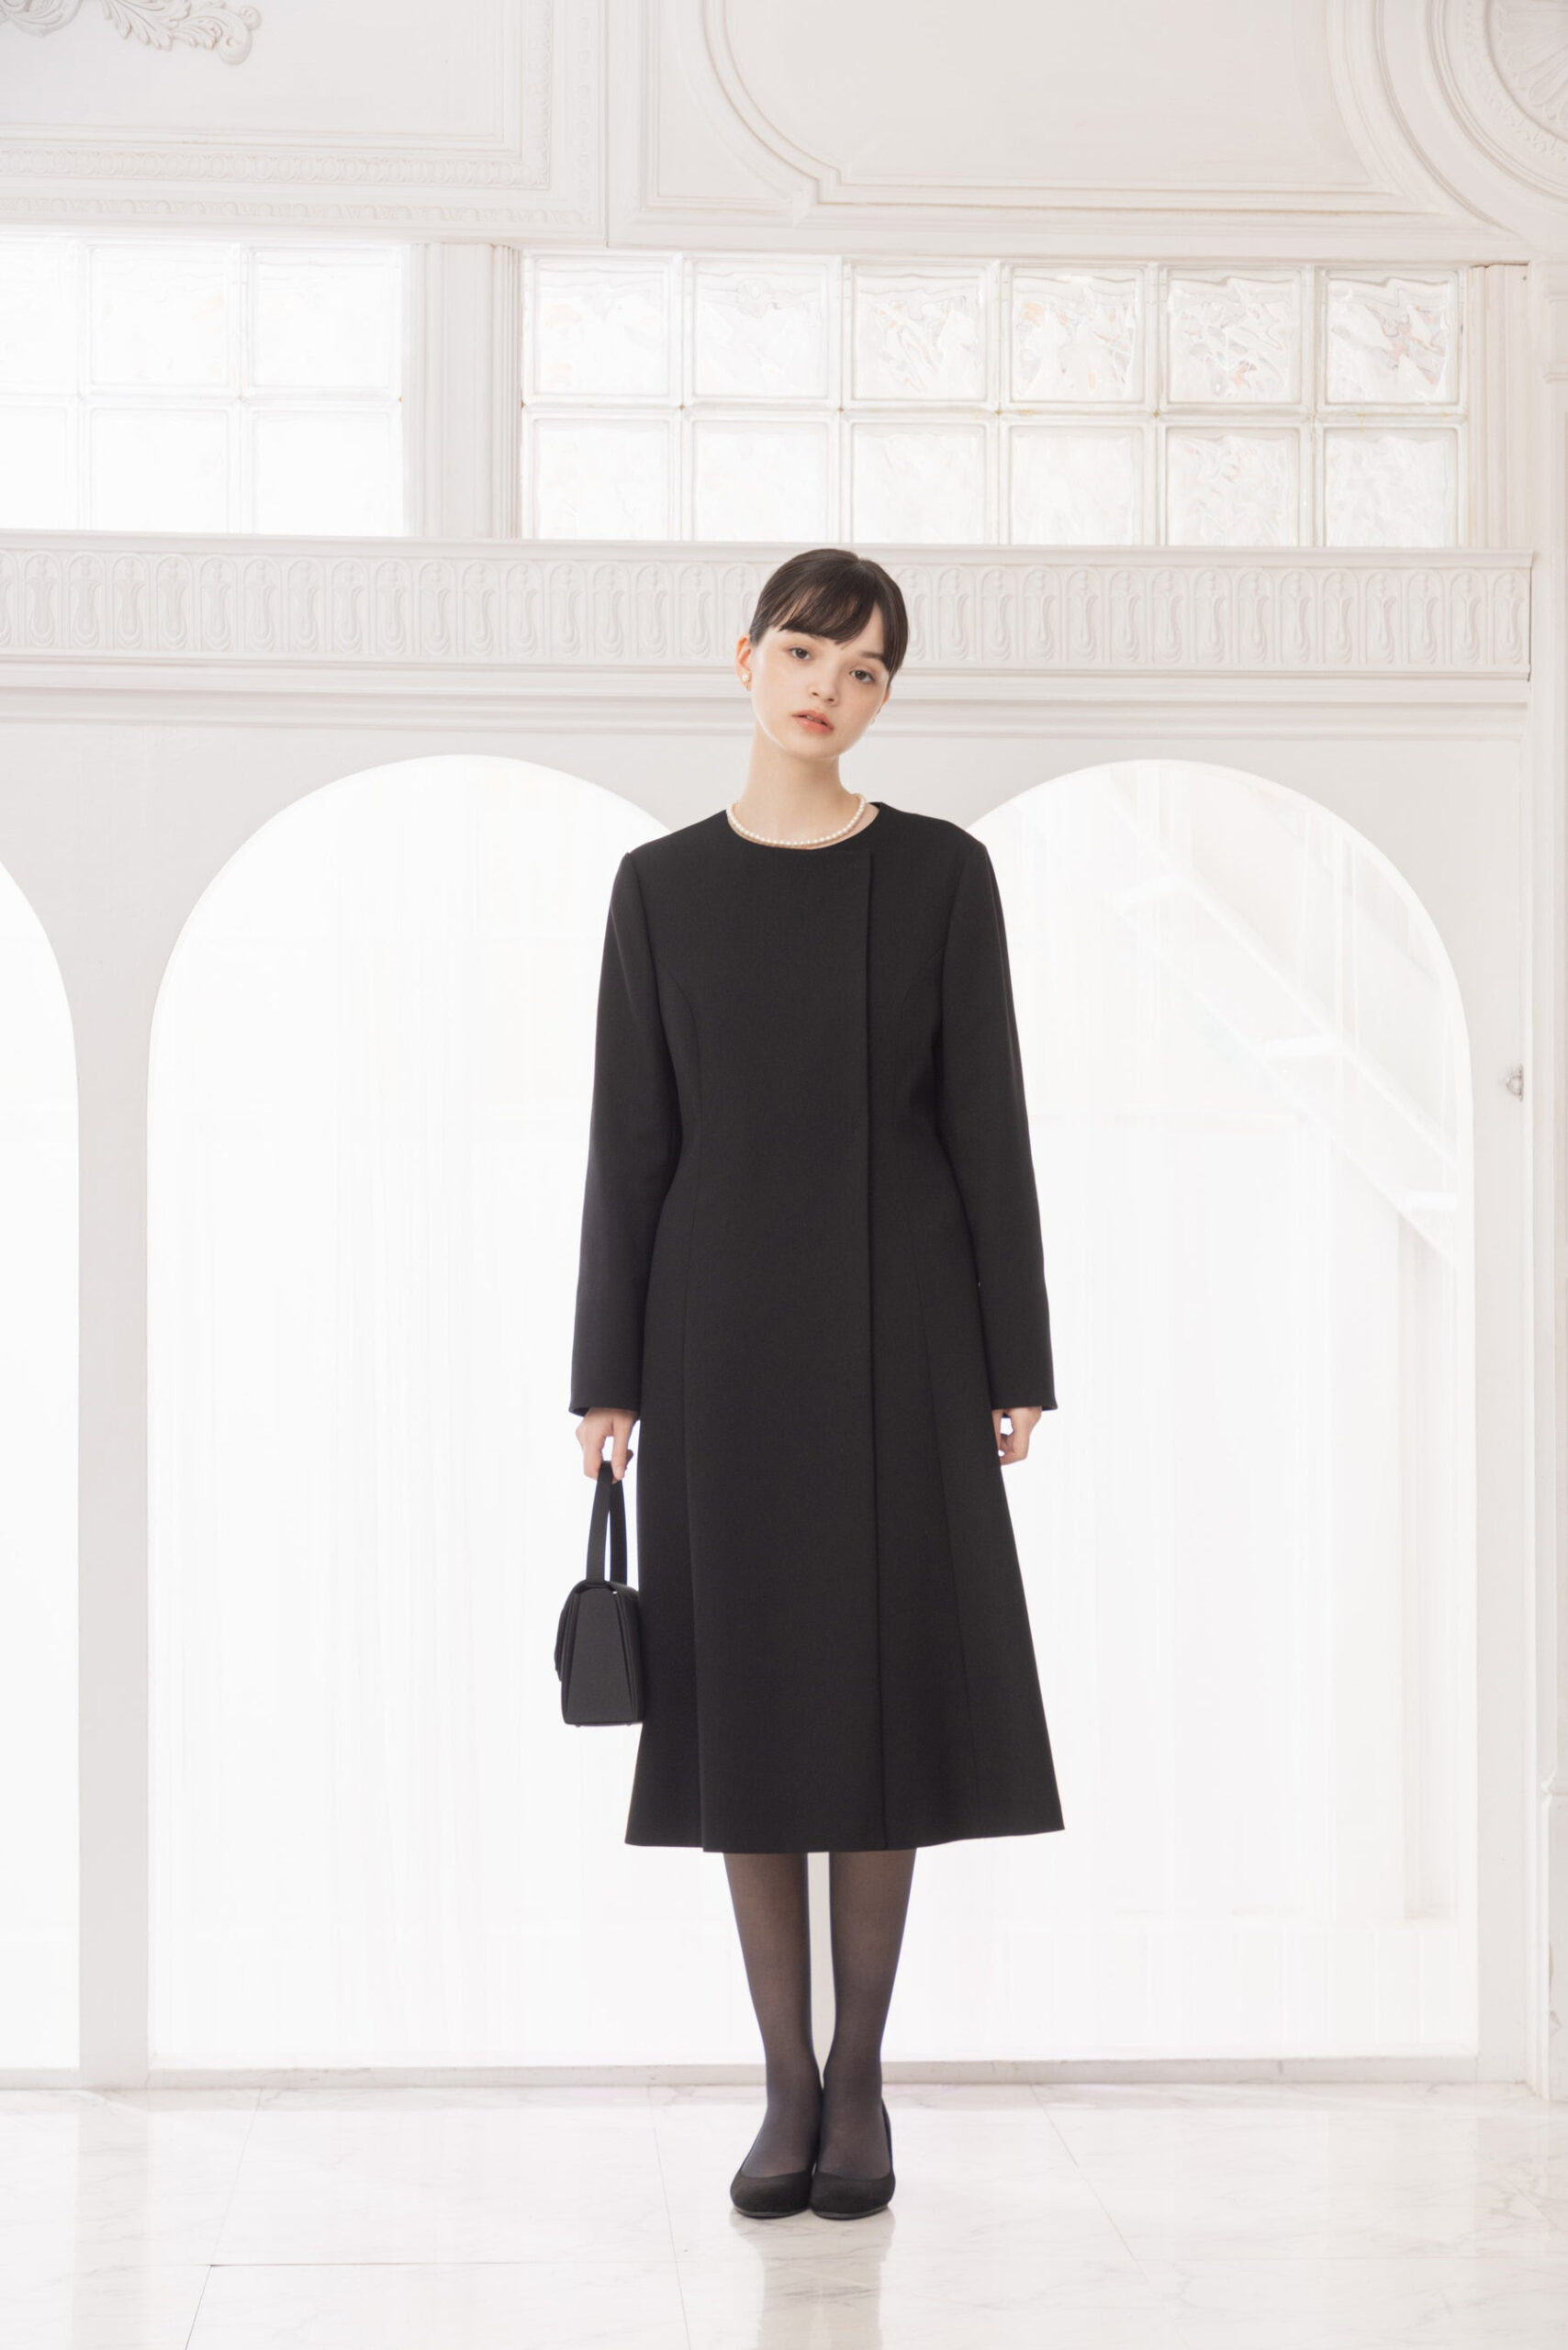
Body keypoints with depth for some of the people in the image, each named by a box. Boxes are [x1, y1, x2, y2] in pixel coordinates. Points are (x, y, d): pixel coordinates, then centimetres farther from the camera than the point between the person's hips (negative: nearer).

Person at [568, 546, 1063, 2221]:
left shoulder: (941, 873, 1)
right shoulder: (663, 885, 4)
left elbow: (987, 1122, 0)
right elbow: (631, 1138, 4)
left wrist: (1018, 1363, -4)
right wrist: (606, 1376, -1)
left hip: (898, 1321, -1)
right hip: (724, 1318, 1)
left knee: (883, 1677, 1)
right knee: (747, 1687, 2)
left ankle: (860, 2076, 14)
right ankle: (790, 2086, 13)